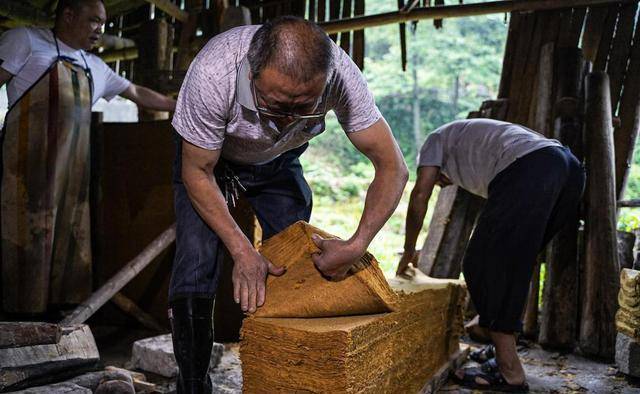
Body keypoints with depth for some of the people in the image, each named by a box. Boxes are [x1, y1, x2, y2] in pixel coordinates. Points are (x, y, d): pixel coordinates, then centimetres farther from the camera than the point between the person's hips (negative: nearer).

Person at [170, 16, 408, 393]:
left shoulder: (340, 74, -35)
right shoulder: (213, 73, -41)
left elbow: (392, 167, -26)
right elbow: (197, 172, -25)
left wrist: (357, 245, -38)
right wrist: (241, 250, -32)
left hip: (279, 161, 2)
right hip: (209, 157, -2)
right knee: (197, 263, -17)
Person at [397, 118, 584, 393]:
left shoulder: (436, 140, 25)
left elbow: (419, 196, 10)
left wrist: (409, 252, 21)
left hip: (527, 171, -9)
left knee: (485, 265, -1)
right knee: (512, 265, 18)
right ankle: (504, 354, 24)